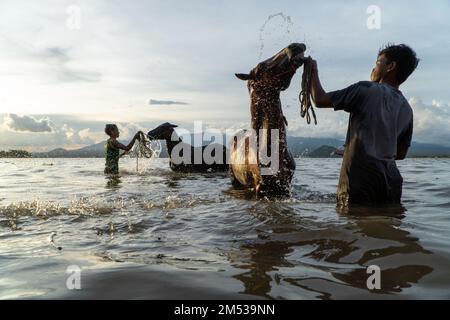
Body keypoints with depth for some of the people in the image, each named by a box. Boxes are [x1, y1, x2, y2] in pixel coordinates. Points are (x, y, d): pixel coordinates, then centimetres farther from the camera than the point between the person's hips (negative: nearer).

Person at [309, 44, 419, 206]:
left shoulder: (366, 89, -7)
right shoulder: (407, 109, 13)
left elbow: (320, 100, -7)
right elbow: (401, 153, 17)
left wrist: (313, 71, 8)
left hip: (361, 181, -6)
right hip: (390, 182, 7)